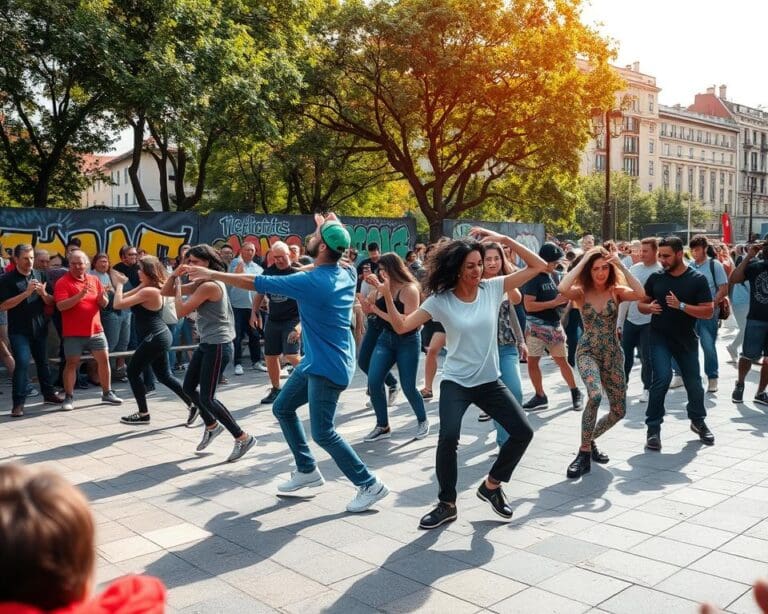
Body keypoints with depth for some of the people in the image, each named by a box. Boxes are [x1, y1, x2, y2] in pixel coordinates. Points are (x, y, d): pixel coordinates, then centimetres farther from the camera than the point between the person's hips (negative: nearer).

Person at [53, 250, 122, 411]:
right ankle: (68, 397, 8)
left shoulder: (94, 280, 8)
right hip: (73, 333, -5)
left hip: (96, 330, 5)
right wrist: (80, 295, -29)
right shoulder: (63, 282, -7)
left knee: (104, 359, 6)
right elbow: (61, 306, -18)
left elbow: (104, 304, 11)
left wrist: (102, 298, -13)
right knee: (71, 363, 0)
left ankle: (107, 393, 18)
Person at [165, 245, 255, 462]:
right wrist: (175, 275, -3)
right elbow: (165, 292, 14)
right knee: (189, 387, 18)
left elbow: (181, 311, -17)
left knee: (206, 398, -8)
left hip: (218, 346, -10)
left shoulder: (209, 285, -19)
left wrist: (178, 284, -6)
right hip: (206, 344, 10)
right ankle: (212, 425, 38)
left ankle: (243, 438, 2)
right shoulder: (200, 283, 11)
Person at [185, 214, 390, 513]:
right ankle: (307, 470, 27)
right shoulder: (347, 274, 0)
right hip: (315, 361, 9)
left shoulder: (312, 282, -23)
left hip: (328, 366, -9)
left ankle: (370, 485, 6)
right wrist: (330, 228, 16)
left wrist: (213, 274, -5)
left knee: (322, 432, -4)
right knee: (283, 408, 17)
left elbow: (255, 283, -16)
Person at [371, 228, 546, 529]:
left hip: (490, 381, 3)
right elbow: (402, 326, -11)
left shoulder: (493, 288, -5)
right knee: (448, 438, -23)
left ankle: (491, 485, 20)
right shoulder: (440, 300, -9)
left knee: (523, 432, -3)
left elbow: (539, 266, -5)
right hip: (455, 383, -3)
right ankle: (447, 504, -1)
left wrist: (504, 239, -14)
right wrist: (387, 295, -26)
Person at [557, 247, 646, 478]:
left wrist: (621, 265, -18)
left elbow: (640, 293, -22)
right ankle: (584, 452, -17)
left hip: (613, 355, 4)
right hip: (587, 352, -3)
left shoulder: (616, 291, -1)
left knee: (619, 411, 7)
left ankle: (589, 440, 34)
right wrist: (582, 262, -20)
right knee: (595, 396, -31)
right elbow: (562, 288, -29)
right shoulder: (581, 292, -6)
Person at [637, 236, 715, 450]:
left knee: (693, 383, 12)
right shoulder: (655, 278, -1)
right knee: (662, 377, -18)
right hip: (659, 337, 0)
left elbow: (708, 311, -11)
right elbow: (641, 304, 9)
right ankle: (653, 428, -7)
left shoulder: (697, 280, -7)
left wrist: (681, 306, -23)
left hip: (686, 339, 1)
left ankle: (698, 421, 38)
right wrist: (649, 307, -14)